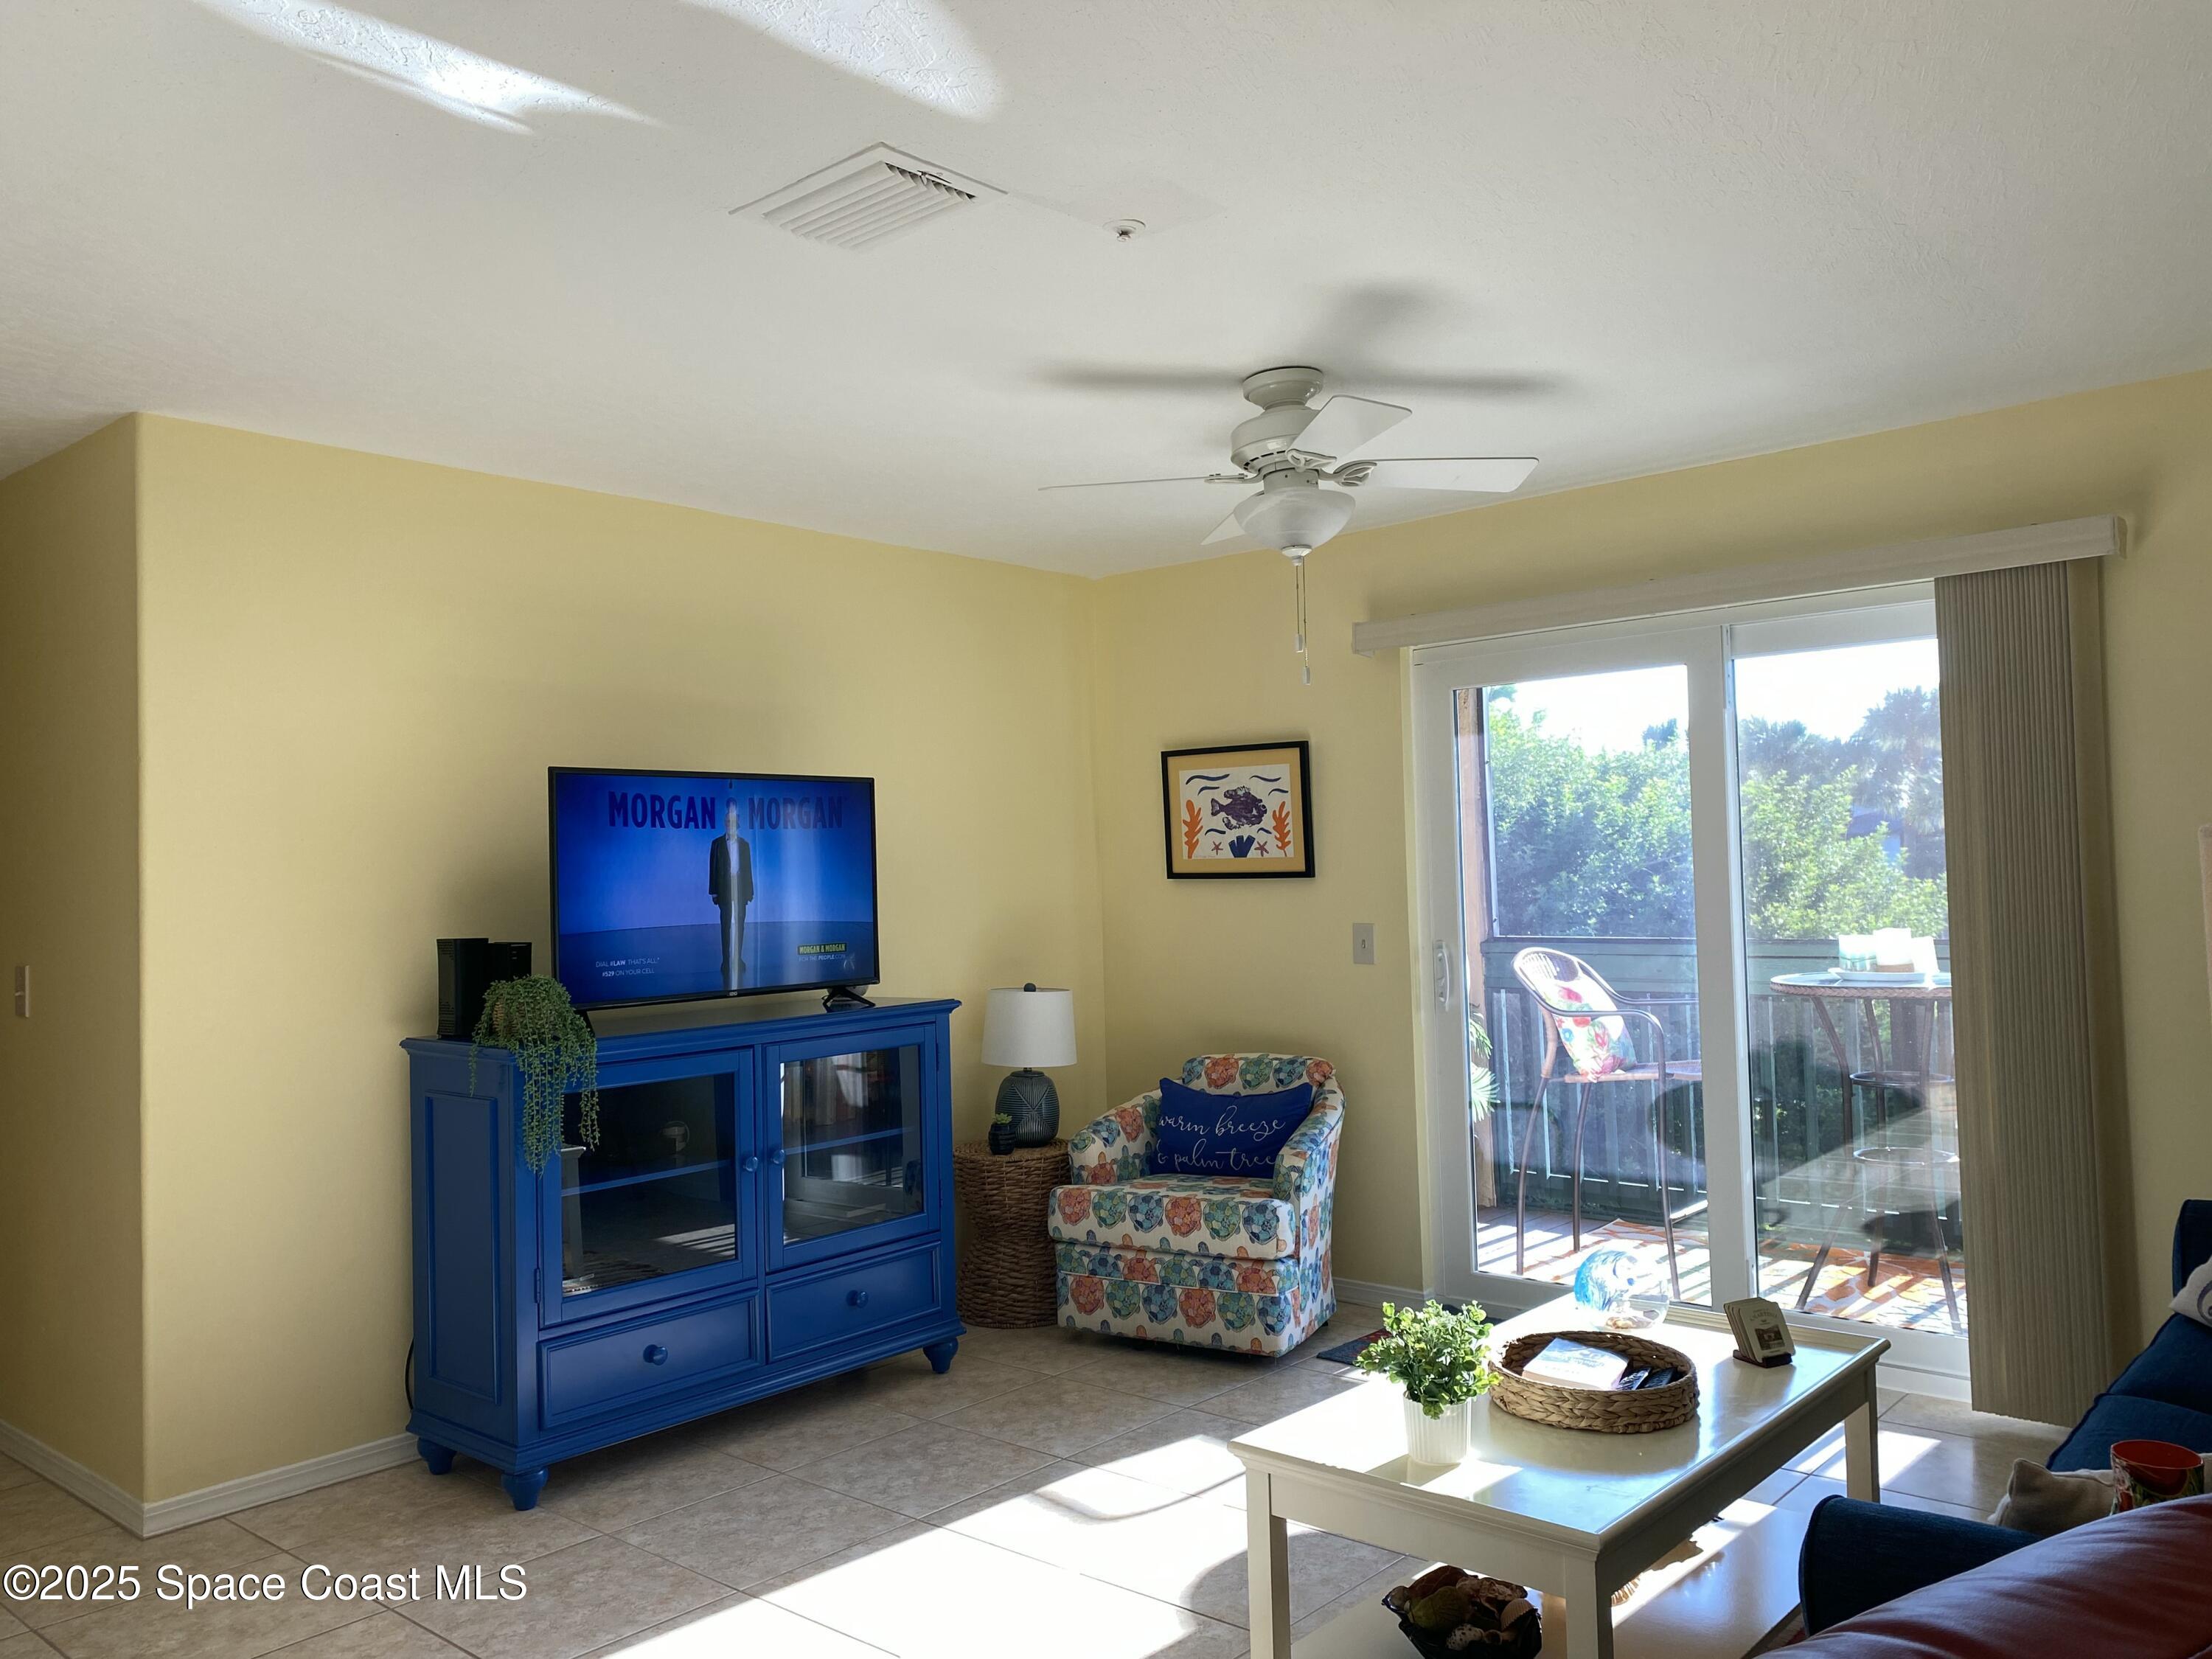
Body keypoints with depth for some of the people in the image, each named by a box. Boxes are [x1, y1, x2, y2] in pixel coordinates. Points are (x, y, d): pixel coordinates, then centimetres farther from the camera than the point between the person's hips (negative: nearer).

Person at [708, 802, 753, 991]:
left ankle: (738, 960, 9)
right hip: (725, 889, -2)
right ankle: (726, 960, -2)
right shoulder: (717, 844, 4)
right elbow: (713, 868, 1)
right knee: (726, 925, -3)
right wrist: (714, 892, -5)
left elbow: (748, 869, 10)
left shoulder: (744, 844, 11)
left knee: (739, 924, 3)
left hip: (740, 888, 2)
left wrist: (749, 891, 4)